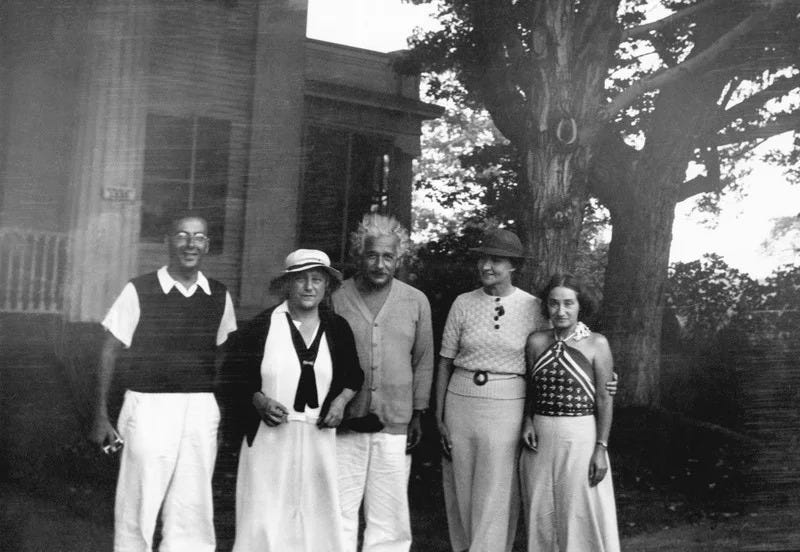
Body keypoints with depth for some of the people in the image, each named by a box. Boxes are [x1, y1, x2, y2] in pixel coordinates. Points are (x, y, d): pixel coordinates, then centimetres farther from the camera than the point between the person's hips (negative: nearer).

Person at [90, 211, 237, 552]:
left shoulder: (219, 297, 6)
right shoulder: (139, 291, -4)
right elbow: (110, 353, 0)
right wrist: (101, 416, -3)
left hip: (202, 412, 3)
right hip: (149, 408, -3)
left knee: (192, 510, 8)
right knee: (137, 508, 4)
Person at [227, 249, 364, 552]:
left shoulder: (338, 328, 6)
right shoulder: (262, 325, -2)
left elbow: (353, 376, 18)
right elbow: (236, 373, 3)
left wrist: (341, 401, 1)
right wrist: (259, 400, -12)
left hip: (319, 436, 3)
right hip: (269, 435, -2)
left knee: (316, 513, 6)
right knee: (265, 514, 0)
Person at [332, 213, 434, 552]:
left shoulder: (417, 302, 6)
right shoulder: (336, 298, 1)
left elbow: (423, 361, 11)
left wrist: (417, 415, 7)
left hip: (395, 424, 1)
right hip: (344, 423, -1)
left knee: (389, 517, 7)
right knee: (340, 513, 4)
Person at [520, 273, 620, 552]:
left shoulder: (597, 344, -5)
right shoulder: (536, 342, 3)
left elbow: (605, 399, -5)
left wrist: (601, 448, -9)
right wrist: (527, 422, 0)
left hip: (581, 438, -3)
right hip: (541, 439, 4)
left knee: (582, 516, 2)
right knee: (542, 515, 11)